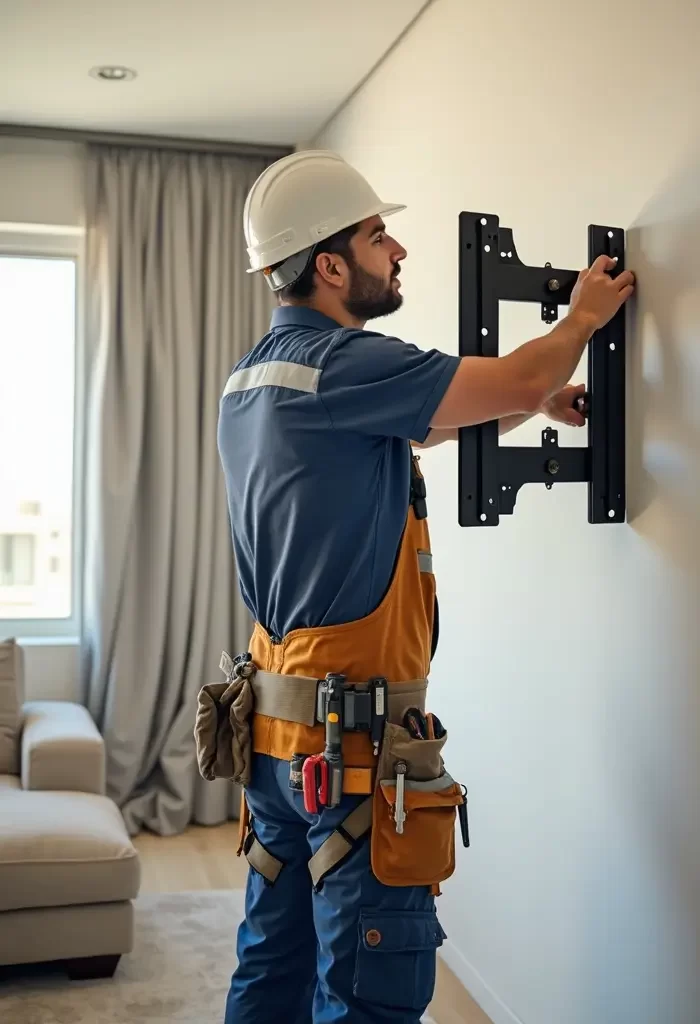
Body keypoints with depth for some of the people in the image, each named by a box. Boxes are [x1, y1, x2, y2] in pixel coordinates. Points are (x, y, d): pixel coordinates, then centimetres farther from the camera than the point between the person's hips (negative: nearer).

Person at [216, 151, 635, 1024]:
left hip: (276, 720, 10)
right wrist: (585, 316, 7)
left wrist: (530, 404, 17)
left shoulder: (255, 375, 12)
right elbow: (522, 381, -12)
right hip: (353, 732, -9)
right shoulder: (338, 362, -17)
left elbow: (412, 423, 22)